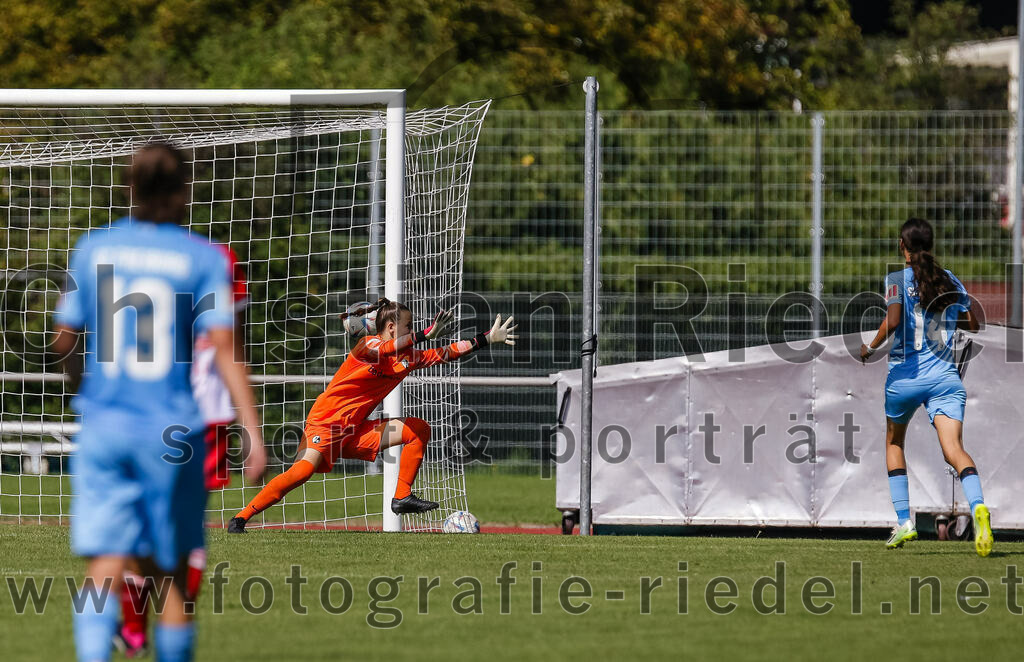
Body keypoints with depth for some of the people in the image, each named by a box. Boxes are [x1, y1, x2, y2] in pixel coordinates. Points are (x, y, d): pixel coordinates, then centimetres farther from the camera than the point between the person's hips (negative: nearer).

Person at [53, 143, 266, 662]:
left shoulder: (93, 248, 5)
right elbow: (224, 350, -11)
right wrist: (252, 434, -11)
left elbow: (64, 341, 12)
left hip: (101, 425, 2)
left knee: (104, 569, -4)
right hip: (171, 428, -2)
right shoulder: (202, 258, -4)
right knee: (169, 573, 10)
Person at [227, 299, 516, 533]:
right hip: (324, 424, -8)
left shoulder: (409, 357, 9)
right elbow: (382, 351, -36)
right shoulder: (367, 345, -12)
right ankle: (240, 518, -23)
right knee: (304, 469, -31)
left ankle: (402, 497, 0)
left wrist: (488, 339, 7)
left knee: (419, 429, 0)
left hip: (355, 432, 8)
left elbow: (450, 353, 13)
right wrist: (427, 334, -41)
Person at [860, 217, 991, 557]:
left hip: (906, 373, -2)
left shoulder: (898, 278, -3)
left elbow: (893, 321, -18)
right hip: (945, 376, 2)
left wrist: (871, 347, -3)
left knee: (894, 442, 23)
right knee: (954, 449, -11)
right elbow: (973, 324, 18)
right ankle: (977, 506, -40)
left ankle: (903, 520, 18)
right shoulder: (951, 281, 10)